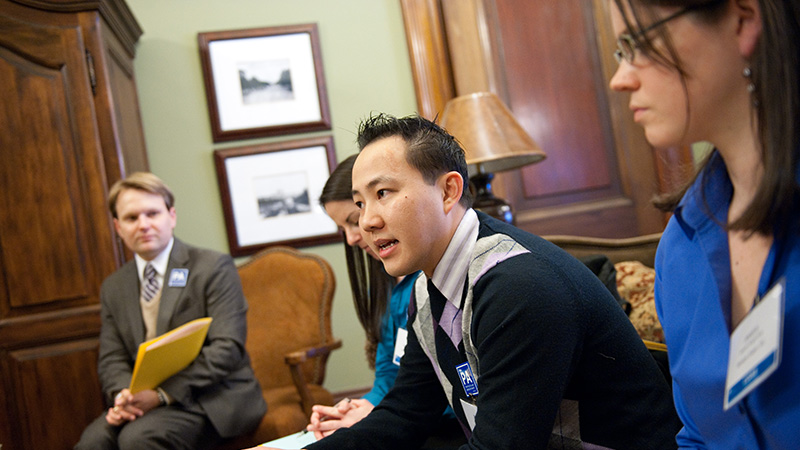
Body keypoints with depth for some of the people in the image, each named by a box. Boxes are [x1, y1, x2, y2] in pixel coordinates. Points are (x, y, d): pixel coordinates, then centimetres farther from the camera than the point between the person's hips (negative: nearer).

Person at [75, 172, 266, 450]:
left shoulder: (214, 268, -3)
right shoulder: (113, 288, 15)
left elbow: (228, 347, -12)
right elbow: (111, 359, 11)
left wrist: (162, 393, -21)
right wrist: (123, 394, -13)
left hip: (214, 398, -4)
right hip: (145, 400, 4)